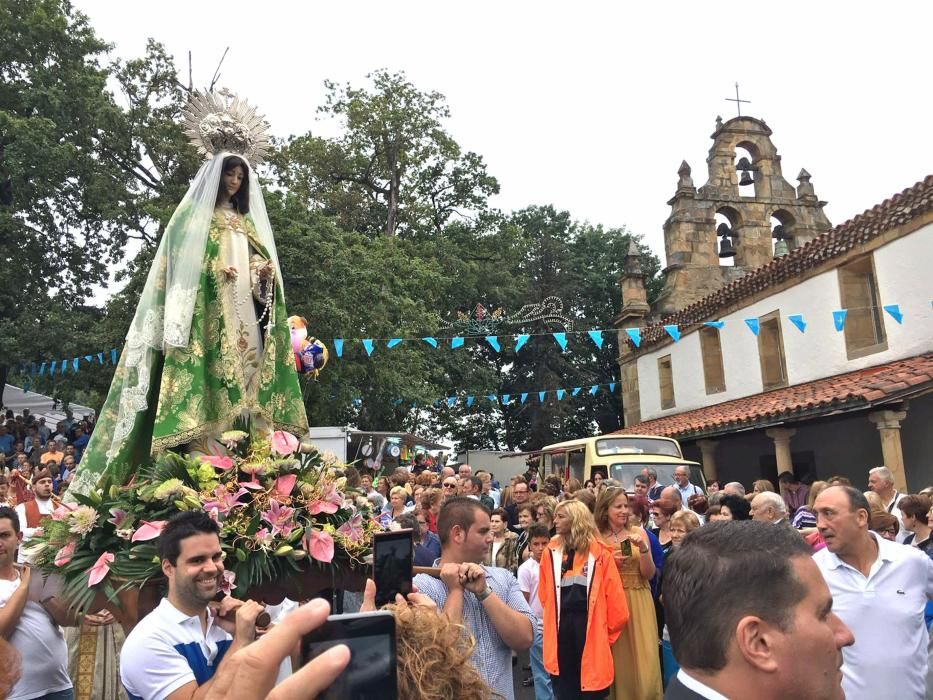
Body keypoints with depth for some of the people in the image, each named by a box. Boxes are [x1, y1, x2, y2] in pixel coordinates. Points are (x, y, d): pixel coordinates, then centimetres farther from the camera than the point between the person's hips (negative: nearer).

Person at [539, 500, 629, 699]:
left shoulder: (599, 553, -5)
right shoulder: (551, 551, 3)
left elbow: (615, 601, -1)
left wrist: (607, 634, 4)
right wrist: (559, 621, 13)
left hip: (591, 631, -2)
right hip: (562, 632, 2)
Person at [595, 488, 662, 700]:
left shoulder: (638, 532, 0)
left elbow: (649, 574, -2)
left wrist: (643, 548, -17)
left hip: (638, 603, 1)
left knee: (642, 661, 0)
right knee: (615, 661, 6)